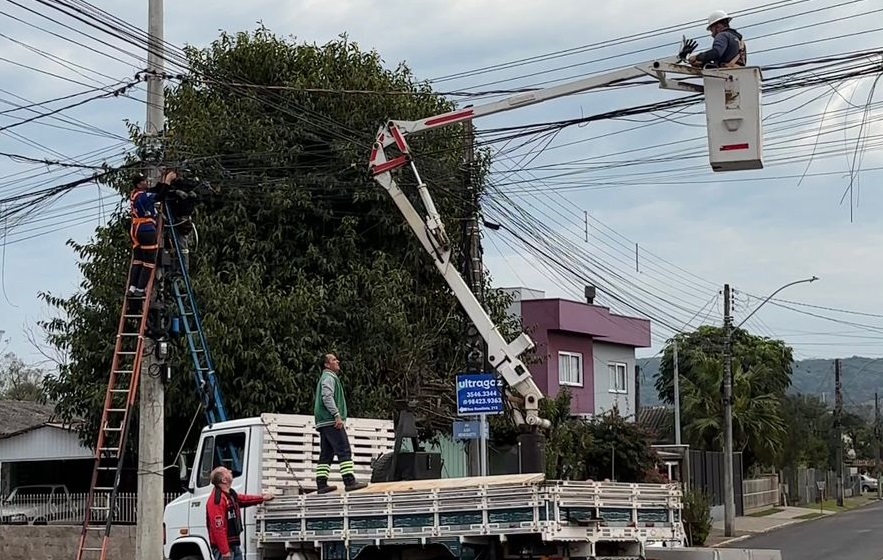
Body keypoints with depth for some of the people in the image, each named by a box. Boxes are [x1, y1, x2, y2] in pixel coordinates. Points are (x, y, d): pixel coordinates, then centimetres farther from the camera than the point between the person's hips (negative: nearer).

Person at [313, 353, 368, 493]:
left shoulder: (331, 378, 26)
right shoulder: (328, 378, -7)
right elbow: (327, 397, -19)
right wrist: (337, 415, -23)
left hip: (323, 423, 11)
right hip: (331, 422, -11)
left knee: (326, 454, 8)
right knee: (344, 451, -13)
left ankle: (321, 484, 5)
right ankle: (349, 482, -19)